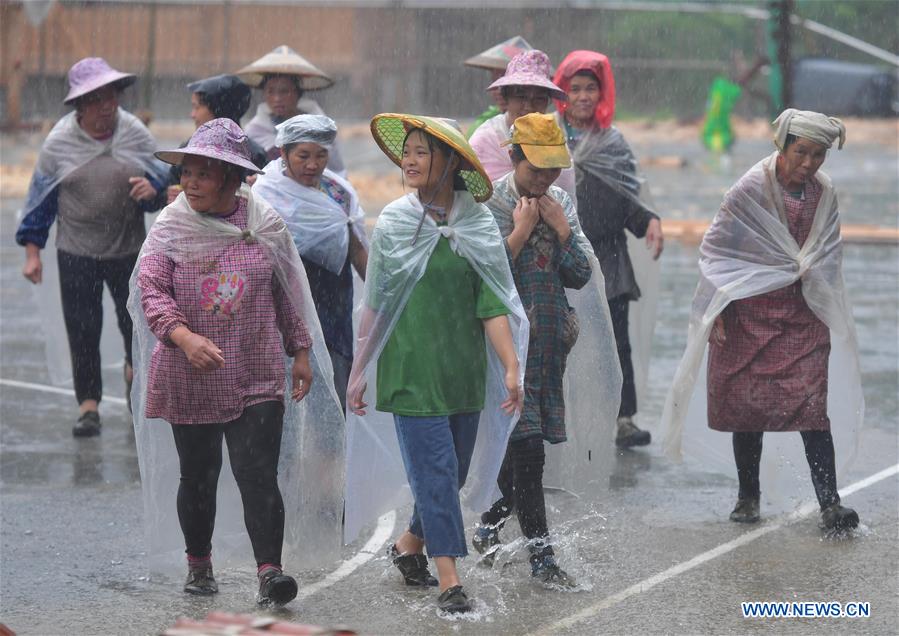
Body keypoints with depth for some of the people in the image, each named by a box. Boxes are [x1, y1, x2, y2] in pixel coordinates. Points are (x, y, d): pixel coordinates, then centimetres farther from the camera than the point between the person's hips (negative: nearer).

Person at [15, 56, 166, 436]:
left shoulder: (136, 134, -3)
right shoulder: (59, 142, -5)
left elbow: (162, 184, 5)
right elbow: (40, 198, 3)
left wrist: (152, 190, -20)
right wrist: (32, 251, 2)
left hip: (129, 249, 1)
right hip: (77, 252, -1)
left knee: (136, 319, 12)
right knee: (82, 329, -3)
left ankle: (134, 367, 44)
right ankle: (88, 404, 6)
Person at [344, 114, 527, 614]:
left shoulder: (479, 226, 1)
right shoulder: (395, 223, -2)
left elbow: (493, 305, -2)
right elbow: (375, 305, 3)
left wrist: (511, 367, -11)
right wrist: (359, 371, 4)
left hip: (465, 372, 3)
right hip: (411, 368, -3)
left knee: (452, 474, 11)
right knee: (435, 471, -8)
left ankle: (411, 544, 35)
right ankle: (449, 581, -6)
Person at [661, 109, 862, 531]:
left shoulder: (824, 195, 4)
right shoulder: (751, 190, -9)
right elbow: (717, 250, -4)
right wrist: (717, 314, -7)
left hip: (803, 317, 2)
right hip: (750, 316, -2)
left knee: (813, 407, -8)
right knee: (747, 405, 4)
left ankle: (830, 505, -12)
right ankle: (748, 496, 19)